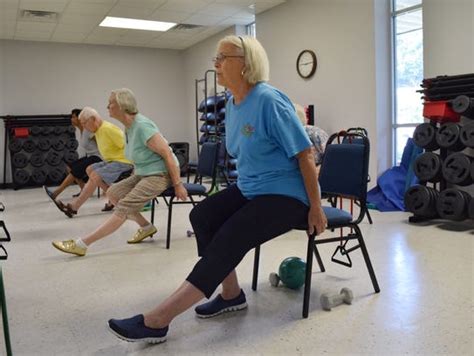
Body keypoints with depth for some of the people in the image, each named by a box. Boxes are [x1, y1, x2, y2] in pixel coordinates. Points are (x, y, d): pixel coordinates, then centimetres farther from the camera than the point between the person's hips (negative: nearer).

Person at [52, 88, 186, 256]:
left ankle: (82, 244, -15)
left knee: (124, 207, -16)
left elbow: (167, 154, -22)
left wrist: (178, 184, -20)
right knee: (113, 192, 4)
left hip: (160, 174, -10)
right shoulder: (128, 126, 6)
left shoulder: (142, 126, -23)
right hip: (142, 173, 10)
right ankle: (146, 227, 9)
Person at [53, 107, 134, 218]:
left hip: (123, 162, -11)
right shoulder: (98, 130, 9)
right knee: (90, 170, 9)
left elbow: (126, 145, -22)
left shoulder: (108, 129, -21)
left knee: (95, 176, -18)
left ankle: (74, 206, -9)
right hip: (111, 161, 11)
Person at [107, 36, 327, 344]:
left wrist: (315, 207, -15)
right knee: (202, 215, -13)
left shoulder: (269, 100, -18)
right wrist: (245, 184, 17)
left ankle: (156, 320, -24)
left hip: (285, 195, -8)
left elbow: (305, 153, -17)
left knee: (228, 240, -23)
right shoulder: (232, 105, 7)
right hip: (250, 189, 8)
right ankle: (231, 294, 0)